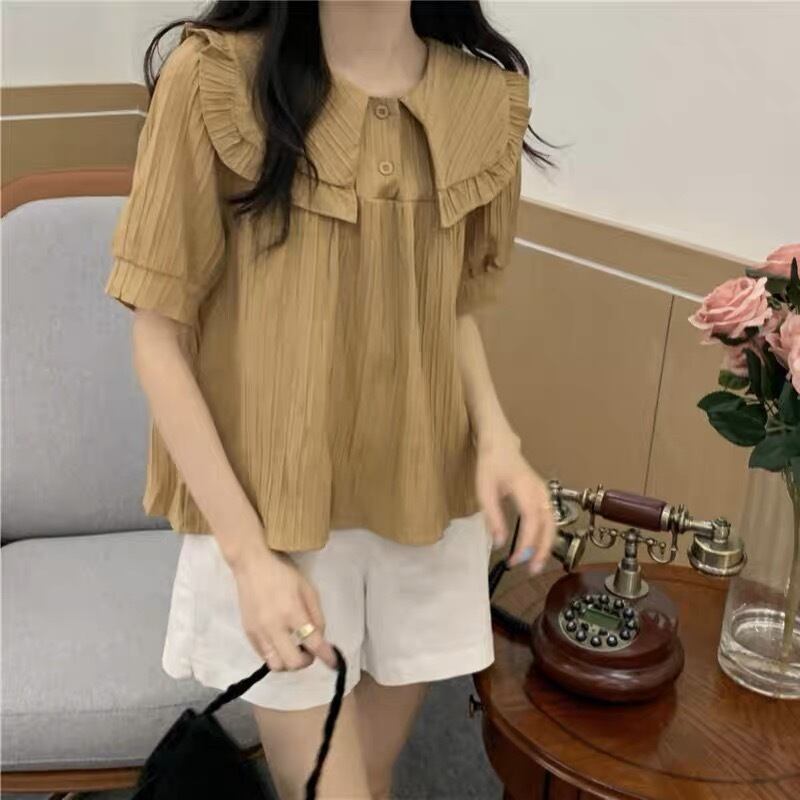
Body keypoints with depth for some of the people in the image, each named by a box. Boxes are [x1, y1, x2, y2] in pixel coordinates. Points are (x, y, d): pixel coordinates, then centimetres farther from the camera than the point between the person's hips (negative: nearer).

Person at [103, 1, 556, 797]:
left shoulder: (485, 97, -2)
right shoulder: (216, 78, -16)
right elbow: (159, 336, -11)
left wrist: (494, 435, -8)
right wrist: (248, 553, -14)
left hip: (425, 507, 4)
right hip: (272, 513, -4)